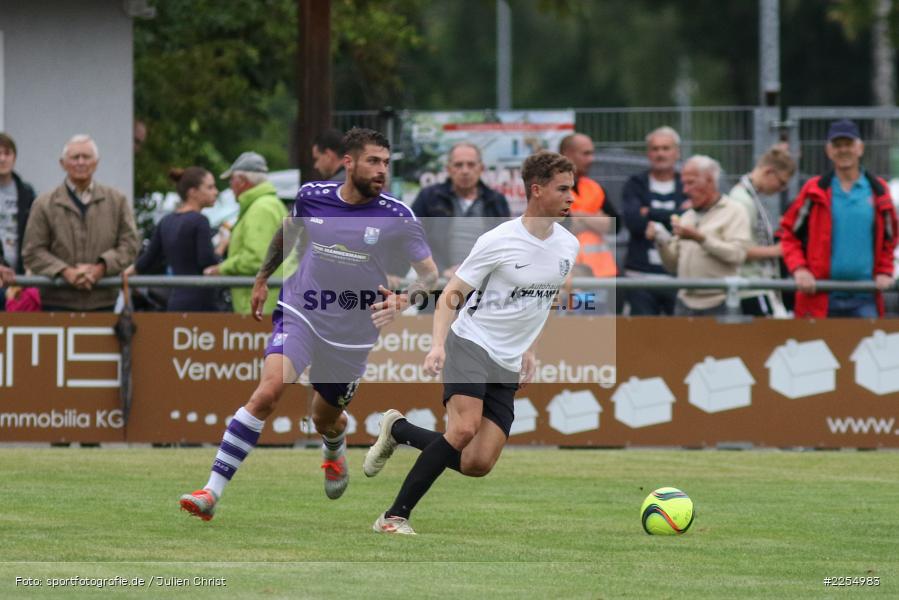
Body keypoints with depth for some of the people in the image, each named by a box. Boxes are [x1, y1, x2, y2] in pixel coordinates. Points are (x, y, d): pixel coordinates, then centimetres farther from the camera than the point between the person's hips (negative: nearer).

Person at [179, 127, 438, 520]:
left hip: (352, 336, 1)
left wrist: (403, 300, -25)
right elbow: (287, 233, 18)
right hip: (300, 314, -1)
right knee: (267, 392, -23)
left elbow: (430, 273, -5)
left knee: (325, 419, 16)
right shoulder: (311, 196, -6)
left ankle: (335, 454, 57)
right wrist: (263, 278, 23)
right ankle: (212, 492, -26)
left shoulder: (396, 216, -11)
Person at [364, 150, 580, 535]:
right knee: (464, 428, -30)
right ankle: (395, 517, -21)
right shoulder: (499, 241, -12)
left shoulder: (568, 246, 6)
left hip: (508, 366, 6)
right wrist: (438, 344, -22)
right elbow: (450, 296, -7)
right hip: (470, 345, -6)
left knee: (478, 464, -5)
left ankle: (398, 430, 20)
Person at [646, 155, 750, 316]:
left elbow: (737, 254, -15)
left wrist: (700, 238, -19)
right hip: (686, 303, 6)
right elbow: (673, 265, 18)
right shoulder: (687, 217, 19)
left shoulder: (734, 212, 0)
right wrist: (661, 242, 0)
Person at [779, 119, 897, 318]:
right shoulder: (815, 191, 5)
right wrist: (798, 269, -6)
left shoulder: (878, 190, 10)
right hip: (821, 297, -1)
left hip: (865, 297, 1)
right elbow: (789, 233, 8)